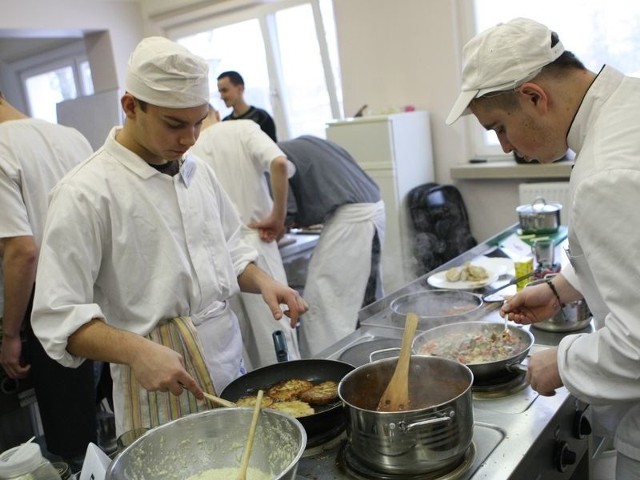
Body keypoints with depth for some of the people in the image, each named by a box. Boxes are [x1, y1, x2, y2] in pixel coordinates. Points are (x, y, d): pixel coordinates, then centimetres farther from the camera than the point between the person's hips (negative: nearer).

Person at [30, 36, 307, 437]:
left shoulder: (197, 170, 5)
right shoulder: (86, 193, -16)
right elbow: (58, 316, -16)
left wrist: (262, 281, -3)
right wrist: (137, 352, -31)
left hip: (231, 369, 7)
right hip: (162, 388, -6)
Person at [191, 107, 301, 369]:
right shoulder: (243, 128, -1)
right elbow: (279, 163, -19)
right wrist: (279, 215, -10)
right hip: (254, 241, -3)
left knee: (238, 335, 15)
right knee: (275, 327, 3)